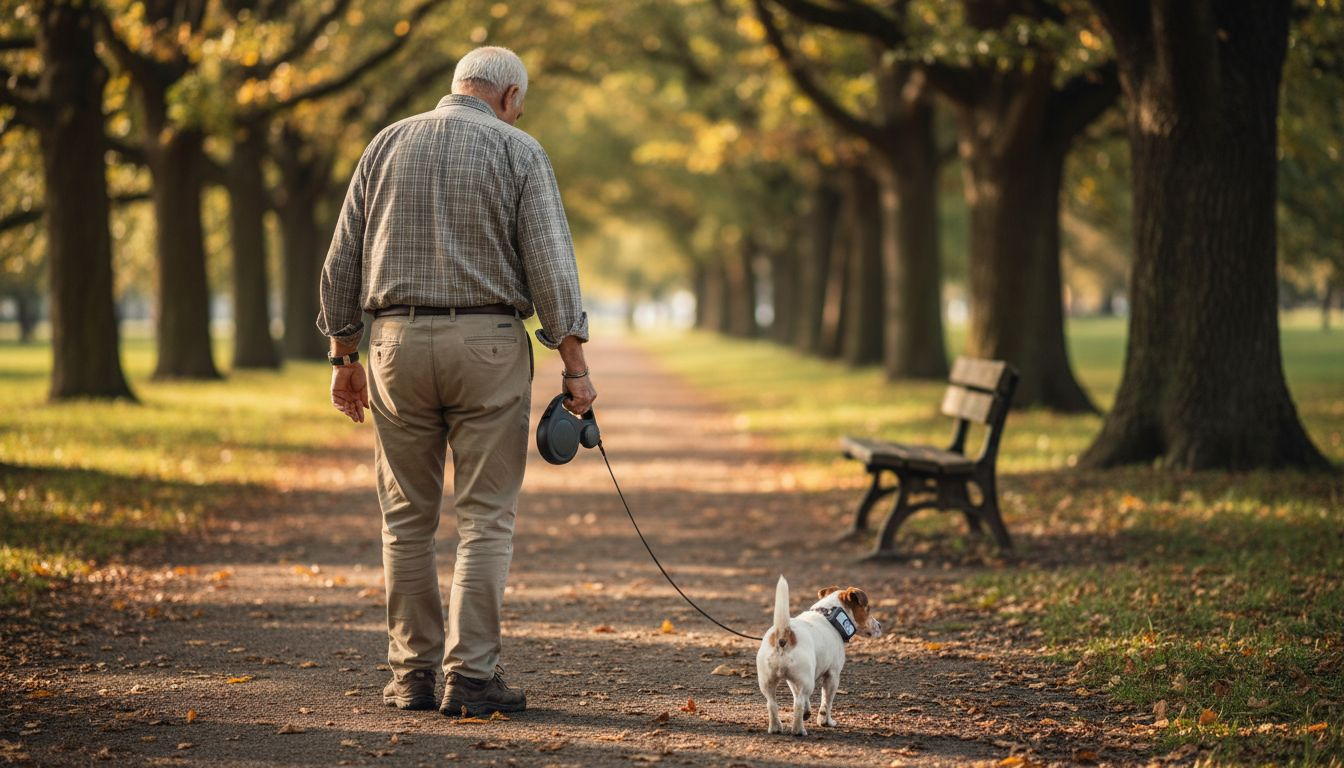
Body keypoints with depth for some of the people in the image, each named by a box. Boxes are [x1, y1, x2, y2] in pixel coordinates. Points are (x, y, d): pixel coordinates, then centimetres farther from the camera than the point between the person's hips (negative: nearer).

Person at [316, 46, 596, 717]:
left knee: (407, 517, 10)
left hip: (398, 340, 3)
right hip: (488, 344, -3)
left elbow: (342, 261, 9)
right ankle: (471, 677, -4)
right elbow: (550, 266, -6)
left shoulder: (387, 145, 10)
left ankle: (412, 674, 12)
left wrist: (343, 358, 15)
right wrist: (575, 367, -3)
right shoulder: (517, 152, 0)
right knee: (485, 519, 0)